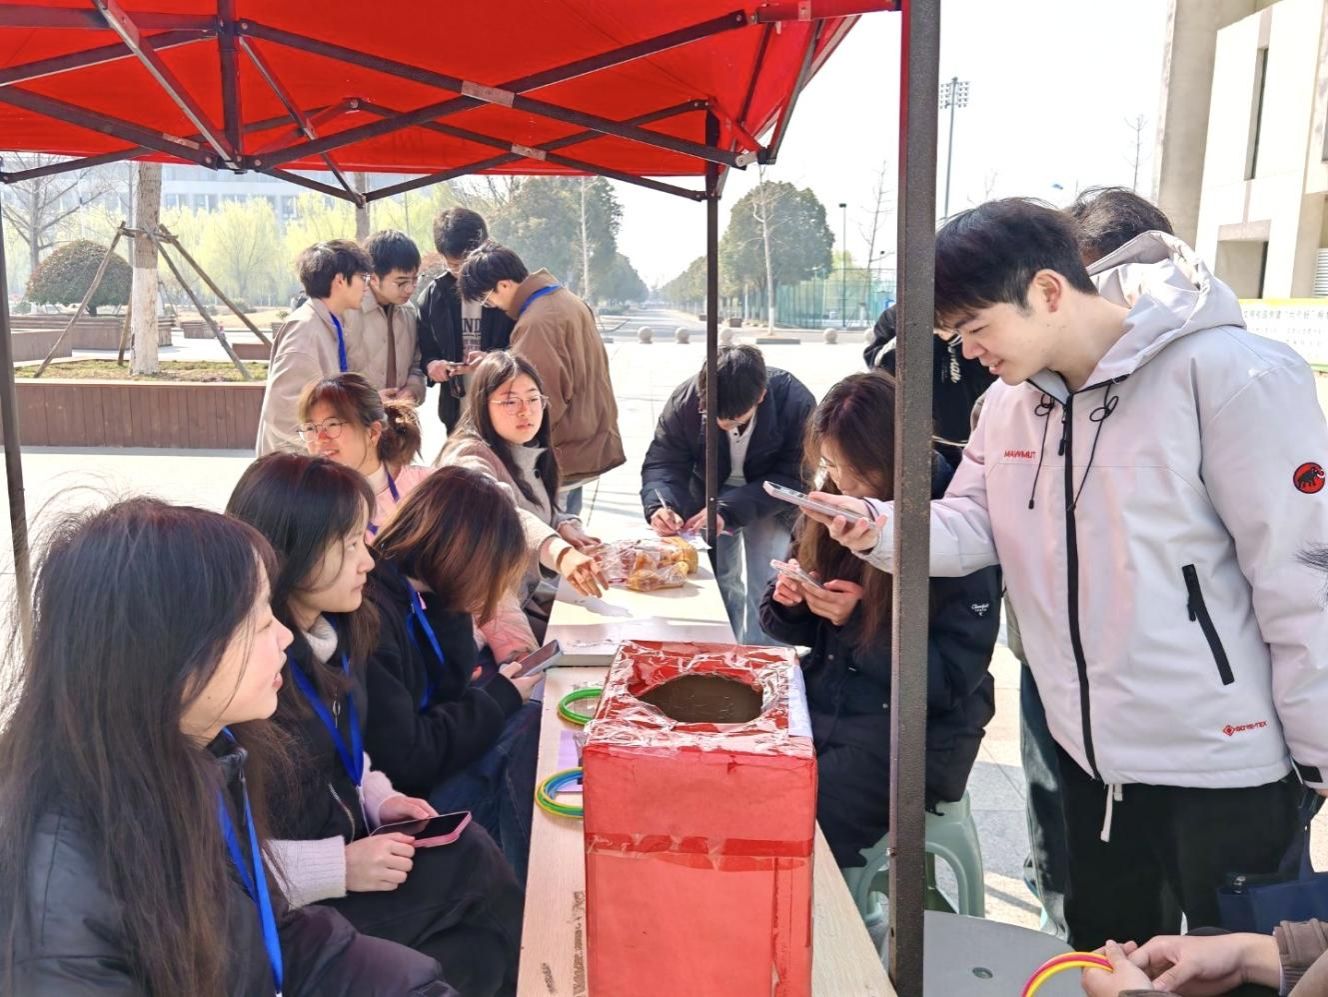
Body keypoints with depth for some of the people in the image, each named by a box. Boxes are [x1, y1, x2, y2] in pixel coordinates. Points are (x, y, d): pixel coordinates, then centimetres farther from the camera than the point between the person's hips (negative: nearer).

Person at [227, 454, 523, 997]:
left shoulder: (335, 635, 2)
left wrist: (382, 800, 0)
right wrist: (339, 867, -24)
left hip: (350, 853, 7)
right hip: (289, 907, -7)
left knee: (475, 951, -12)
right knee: (470, 866, -16)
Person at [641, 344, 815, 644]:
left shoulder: (797, 403, -30)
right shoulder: (685, 399, -24)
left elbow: (792, 478, -28)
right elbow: (663, 462, -18)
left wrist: (728, 511, -39)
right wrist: (660, 506, -40)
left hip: (771, 500, -2)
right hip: (708, 495, 2)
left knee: (762, 587, -11)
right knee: (715, 582, 6)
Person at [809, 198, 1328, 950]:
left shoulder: (1229, 374, -19)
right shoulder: (1010, 402, 3)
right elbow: (972, 526, 1)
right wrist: (883, 530, -20)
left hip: (1221, 761, -6)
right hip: (1091, 752, 7)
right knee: (1103, 963, 24)